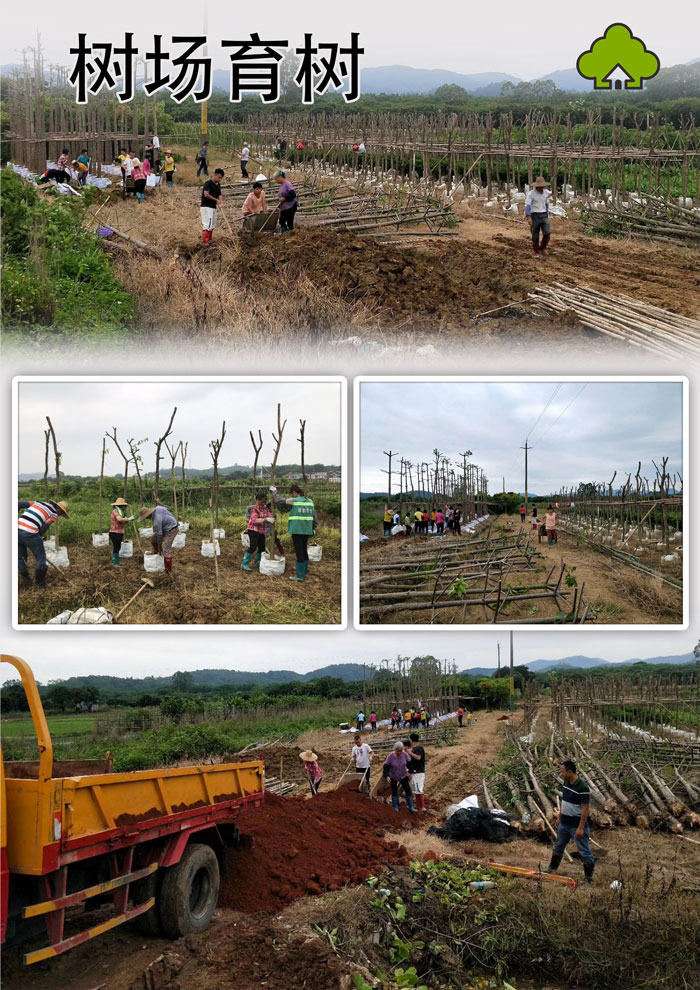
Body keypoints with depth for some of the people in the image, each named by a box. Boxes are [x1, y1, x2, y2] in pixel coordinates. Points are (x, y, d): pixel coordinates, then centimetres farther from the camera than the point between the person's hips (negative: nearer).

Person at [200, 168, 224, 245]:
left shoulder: (218, 185, 12)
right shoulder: (208, 183, -14)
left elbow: (219, 195, 9)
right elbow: (206, 194, -25)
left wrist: (219, 203, -12)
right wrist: (216, 200, -18)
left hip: (213, 207, 9)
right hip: (206, 207, -9)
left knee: (212, 225, 13)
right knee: (207, 224, -14)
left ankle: (209, 240, 22)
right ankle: (205, 241, -14)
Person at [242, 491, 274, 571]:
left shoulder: (265, 508, 9)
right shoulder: (254, 508, -13)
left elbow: (270, 516, -2)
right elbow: (255, 520, -24)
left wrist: (272, 519, -27)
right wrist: (265, 519, -35)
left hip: (262, 531, 7)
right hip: (253, 530, -7)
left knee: (262, 548, 11)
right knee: (252, 547, -17)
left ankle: (257, 562, 31)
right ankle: (244, 564, -14)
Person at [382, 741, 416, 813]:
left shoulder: (405, 755, -15)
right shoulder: (390, 757, -22)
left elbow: (409, 764, 2)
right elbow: (386, 767, -20)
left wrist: (410, 773, 7)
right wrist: (387, 776, -31)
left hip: (403, 776, 2)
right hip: (393, 777, -1)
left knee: (408, 790, -4)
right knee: (394, 791, 7)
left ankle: (411, 807, 3)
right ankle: (395, 807, 21)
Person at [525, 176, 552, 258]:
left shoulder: (546, 192, 5)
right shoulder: (531, 193, -12)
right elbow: (527, 206, -18)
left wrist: (547, 216, 21)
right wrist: (529, 218, -28)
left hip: (544, 215, 4)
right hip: (535, 215, -4)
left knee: (547, 233, -9)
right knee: (535, 235, 3)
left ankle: (542, 249, 13)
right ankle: (536, 252, 19)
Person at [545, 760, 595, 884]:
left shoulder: (582, 788, -25)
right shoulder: (566, 783, 1)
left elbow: (585, 809, -23)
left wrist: (581, 828, -23)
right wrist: (559, 817, 17)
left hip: (577, 826, -9)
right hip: (564, 824, 9)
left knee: (584, 851, 3)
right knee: (558, 846, 22)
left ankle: (588, 877, 13)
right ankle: (552, 868, 39)